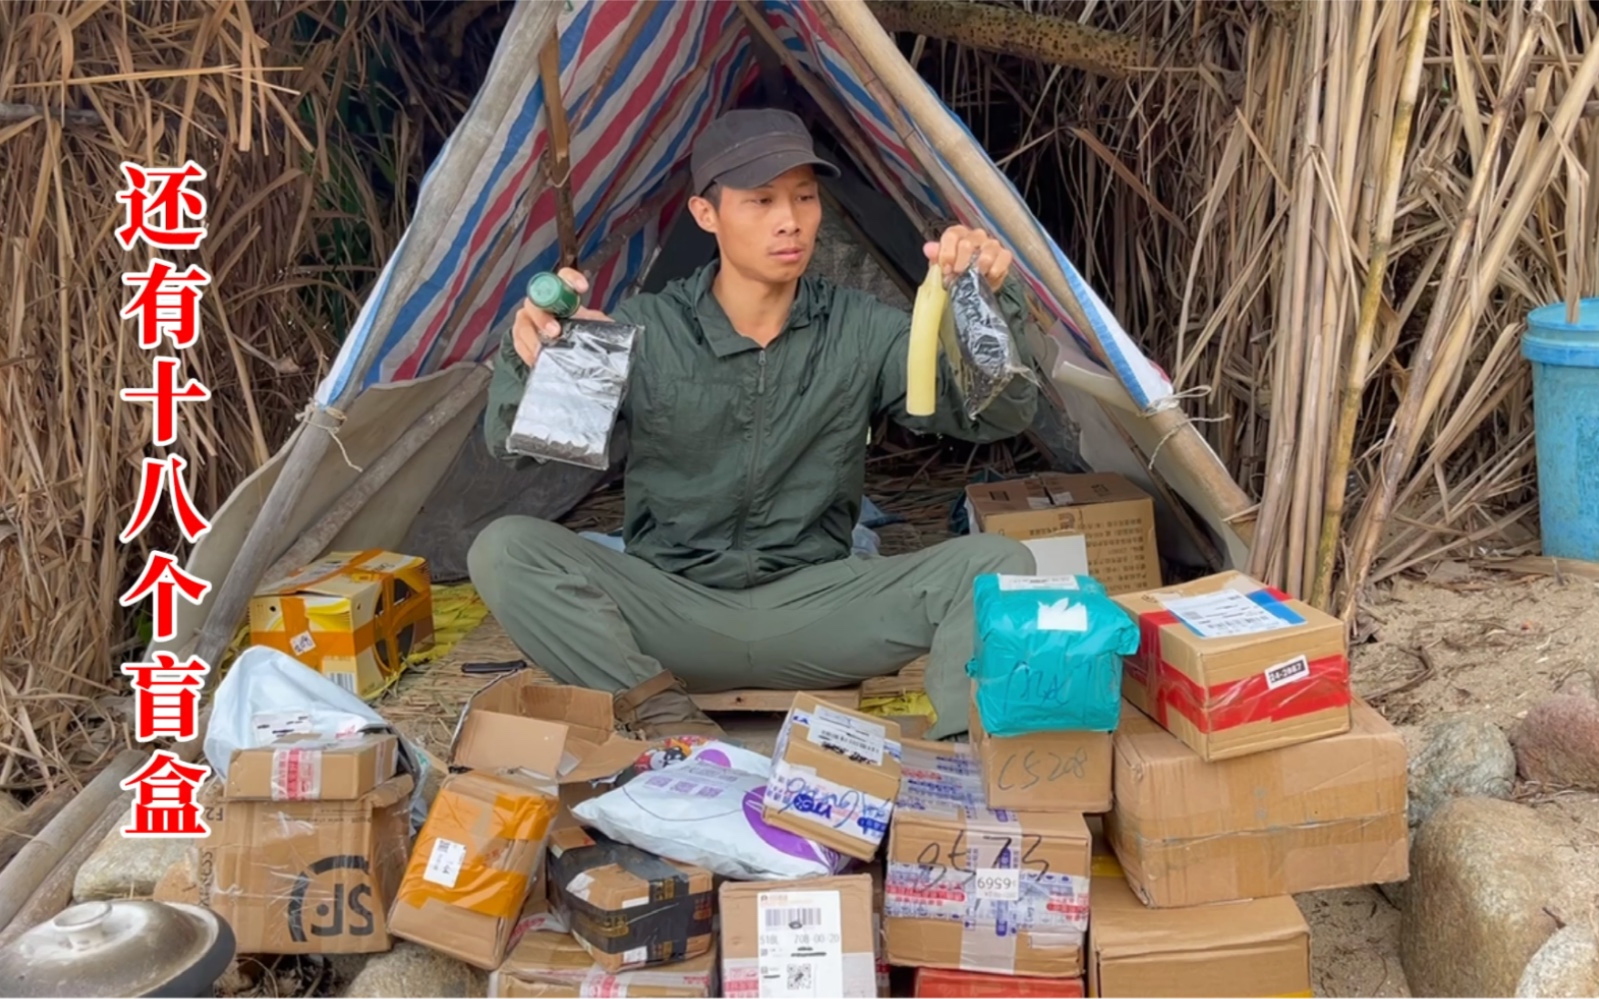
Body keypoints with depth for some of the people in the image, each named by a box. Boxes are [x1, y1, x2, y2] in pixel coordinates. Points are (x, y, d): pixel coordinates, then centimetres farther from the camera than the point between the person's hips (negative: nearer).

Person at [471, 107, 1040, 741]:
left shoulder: (863, 332, -1)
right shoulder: (645, 332, -5)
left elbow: (1000, 416, -7)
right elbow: (513, 447, -13)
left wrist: (990, 306, -28)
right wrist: (530, 361, -36)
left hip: (813, 612, 1)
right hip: (670, 612, 0)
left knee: (996, 562, -21)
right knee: (503, 551, -25)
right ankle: (659, 711, -28)